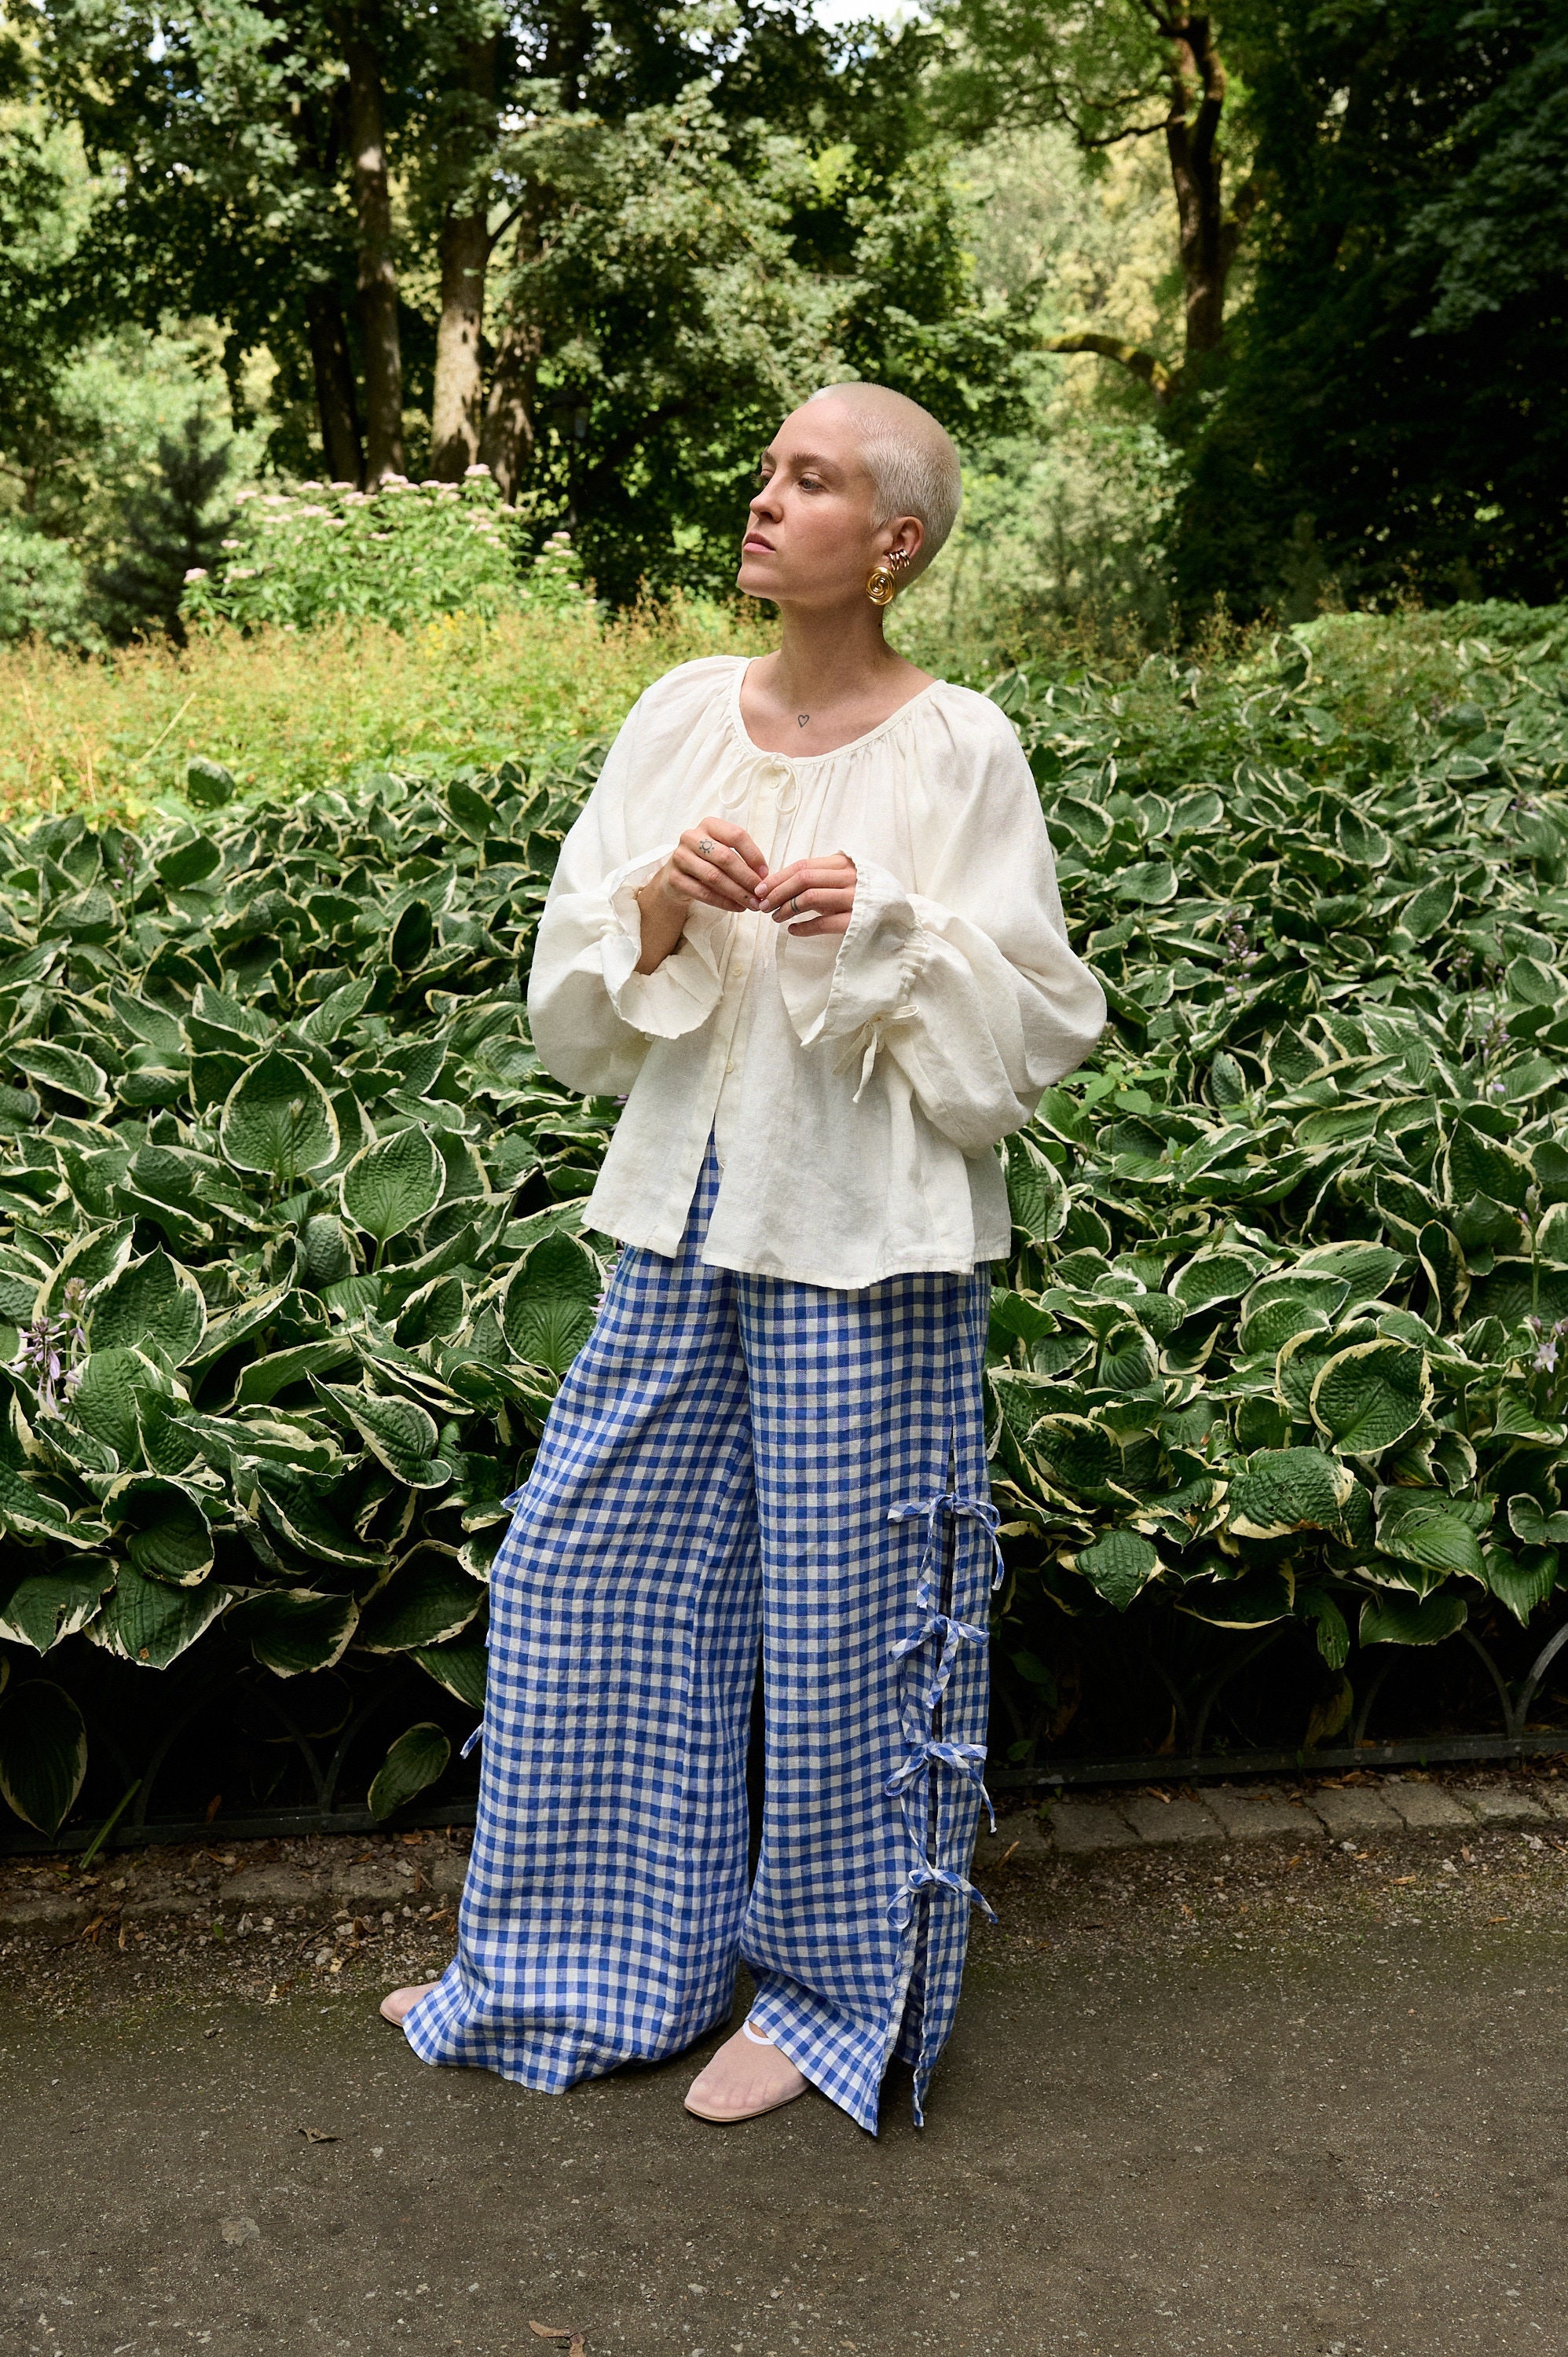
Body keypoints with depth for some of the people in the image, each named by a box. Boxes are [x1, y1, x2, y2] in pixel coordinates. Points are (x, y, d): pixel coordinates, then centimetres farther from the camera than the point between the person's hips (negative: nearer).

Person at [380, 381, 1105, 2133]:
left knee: (848, 1607, 6)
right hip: (684, 1217, 6)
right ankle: (594, 1964, 33)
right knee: (587, 1580, 12)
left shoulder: (958, 752, -7)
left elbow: (1031, 1030, -7)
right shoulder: (680, 717, 6)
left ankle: (837, 1990, 29)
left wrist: (883, 931, -21)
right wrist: (654, 905, -13)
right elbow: (570, 1004, 6)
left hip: (863, 1240, -5)